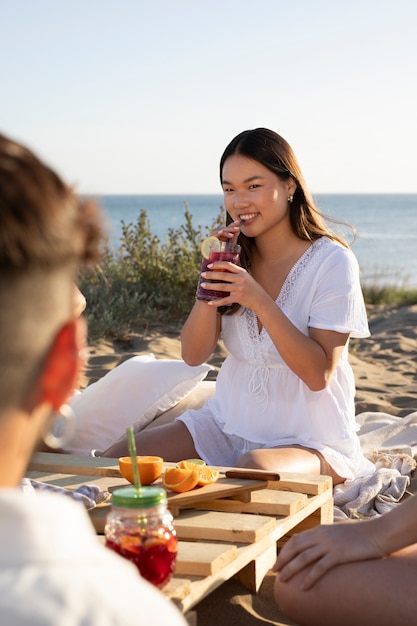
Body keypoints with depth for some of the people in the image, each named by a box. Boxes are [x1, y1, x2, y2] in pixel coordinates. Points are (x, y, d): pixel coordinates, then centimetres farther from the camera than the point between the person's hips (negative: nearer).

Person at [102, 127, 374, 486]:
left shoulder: (333, 261, -10)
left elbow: (319, 375, -17)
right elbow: (194, 355, -2)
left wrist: (259, 300, -26)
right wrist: (210, 277, -16)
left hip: (310, 440, -5)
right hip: (230, 425, 5)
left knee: (251, 471, -39)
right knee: (114, 462, -14)